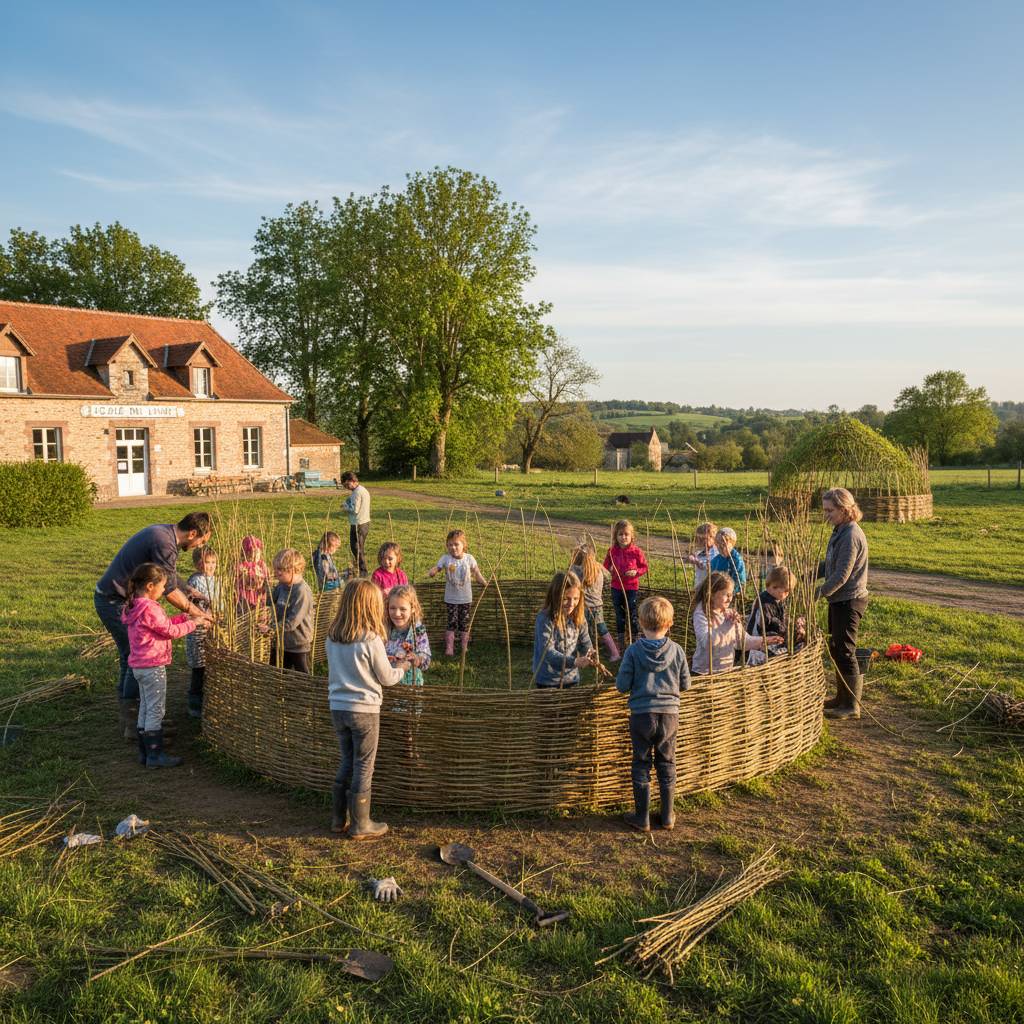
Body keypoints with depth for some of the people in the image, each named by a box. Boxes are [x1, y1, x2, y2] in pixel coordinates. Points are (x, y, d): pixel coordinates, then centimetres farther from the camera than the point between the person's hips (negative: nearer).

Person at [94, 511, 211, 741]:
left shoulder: (163, 533, 7)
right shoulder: (164, 544, -24)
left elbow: (171, 577, 20)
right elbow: (169, 591, -19)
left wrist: (194, 594, 18)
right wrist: (196, 613, -9)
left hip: (111, 598, 11)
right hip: (115, 603, -11)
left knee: (130, 657, 16)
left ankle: (128, 720, 27)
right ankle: (133, 726, 1)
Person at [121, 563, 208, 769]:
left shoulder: (134, 607, 10)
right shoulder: (150, 609, -21)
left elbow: (165, 623, 14)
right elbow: (171, 631, -16)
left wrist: (187, 616, 8)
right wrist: (193, 623, -5)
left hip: (139, 666, 10)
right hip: (153, 666, -10)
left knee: (145, 709, 16)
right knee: (156, 711, -2)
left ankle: (144, 752, 23)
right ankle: (155, 755, 3)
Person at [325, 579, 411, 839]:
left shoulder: (332, 637, 1)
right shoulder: (371, 639, -17)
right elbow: (387, 678, -8)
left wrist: (390, 663, 18)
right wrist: (402, 667, 13)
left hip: (338, 707, 6)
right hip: (364, 710, -6)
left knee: (347, 762, 20)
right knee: (364, 767, 7)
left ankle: (338, 818, 27)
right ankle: (360, 825, 16)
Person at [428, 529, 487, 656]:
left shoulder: (469, 558, -5)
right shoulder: (445, 558, -8)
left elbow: (476, 572, 3)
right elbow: (436, 568, -13)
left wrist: (483, 582, -9)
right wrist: (432, 572, -36)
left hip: (466, 598, 1)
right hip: (451, 598, -1)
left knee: (464, 623, 9)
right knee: (451, 623, -2)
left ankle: (464, 648, 21)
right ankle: (449, 648, 4)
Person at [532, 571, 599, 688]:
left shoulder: (578, 617, -1)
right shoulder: (544, 619, -20)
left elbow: (585, 643, 2)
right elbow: (547, 652, -27)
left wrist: (589, 653, -23)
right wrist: (575, 661, -39)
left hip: (571, 678, 6)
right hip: (548, 681, -5)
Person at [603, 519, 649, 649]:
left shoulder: (636, 551, -10)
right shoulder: (612, 551, -3)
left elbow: (644, 567, -1)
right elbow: (606, 566, 9)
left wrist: (636, 572, -18)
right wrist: (610, 569, -13)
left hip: (632, 587, -3)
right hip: (616, 587, 3)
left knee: (632, 614, 4)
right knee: (619, 614, 13)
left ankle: (635, 638, 18)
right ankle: (621, 639, 26)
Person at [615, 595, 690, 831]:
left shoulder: (633, 651, -11)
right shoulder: (677, 651, -4)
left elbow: (622, 686, -9)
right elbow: (685, 684, 5)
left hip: (641, 714, -2)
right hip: (670, 714, 2)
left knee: (641, 765, 10)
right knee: (667, 765, 16)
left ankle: (642, 818, 16)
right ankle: (667, 816, 25)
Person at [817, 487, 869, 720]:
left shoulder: (851, 535, -21)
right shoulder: (840, 531, 10)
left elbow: (841, 575, -24)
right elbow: (829, 565, 18)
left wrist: (818, 594, -22)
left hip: (849, 600, -10)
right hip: (840, 599, 10)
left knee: (845, 651, -2)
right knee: (836, 648, 18)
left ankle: (852, 705, 8)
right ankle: (842, 697, 31)